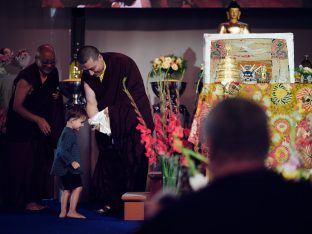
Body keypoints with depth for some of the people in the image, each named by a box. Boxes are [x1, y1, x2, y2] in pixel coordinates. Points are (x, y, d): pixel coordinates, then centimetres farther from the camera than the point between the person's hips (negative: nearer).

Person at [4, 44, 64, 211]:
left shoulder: (53, 73, 0)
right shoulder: (26, 77, -21)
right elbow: (17, 106, -21)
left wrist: (57, 96, -4)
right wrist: (38, 120, -28)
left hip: (43, 125, 7)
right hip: (22, 126, -6)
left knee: (41, 163, 6)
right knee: (24, 164, -5)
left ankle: (36, 198, 15)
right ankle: (26, 199, 4)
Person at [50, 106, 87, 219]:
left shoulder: (66, 132, 15)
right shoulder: (69, 134, -17)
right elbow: (63, 151, -26)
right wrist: (72, 162, -31)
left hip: (65, 168, 11)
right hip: (69, 168, -11)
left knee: (67, 189, 15)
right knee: (77, 187, -9)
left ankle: (63, 212, 18)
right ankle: (72, 211, -7)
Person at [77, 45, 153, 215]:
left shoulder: (123, 63, -19)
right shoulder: (87, 77, -3)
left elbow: (137, 93, -20)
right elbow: (91, 102, -8)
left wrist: (113, 109, -24)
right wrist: (94, 120, -28)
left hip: (133, 122, -5)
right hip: (110, 126, 5)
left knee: (133, 163, -4)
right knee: (108, 162, 3)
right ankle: (110, 202, 13)